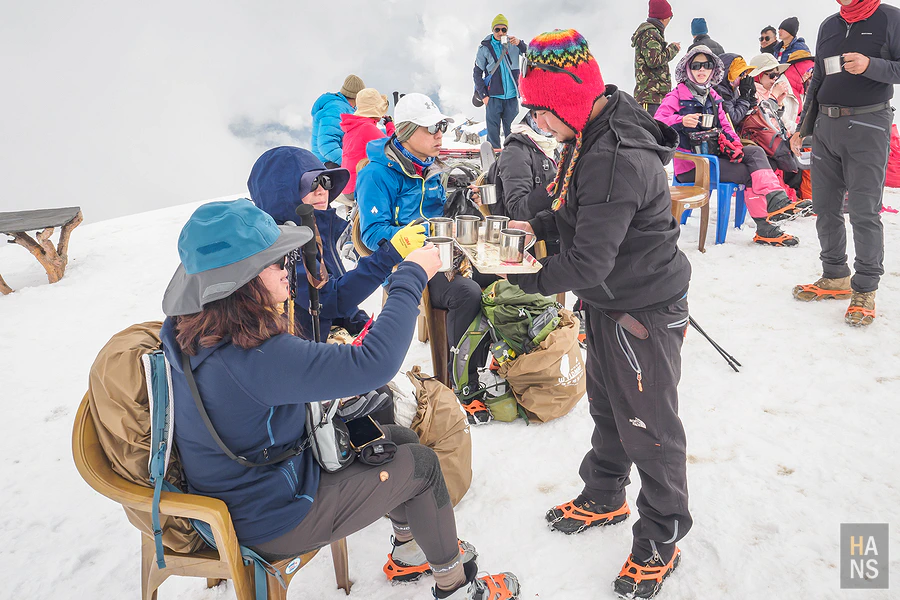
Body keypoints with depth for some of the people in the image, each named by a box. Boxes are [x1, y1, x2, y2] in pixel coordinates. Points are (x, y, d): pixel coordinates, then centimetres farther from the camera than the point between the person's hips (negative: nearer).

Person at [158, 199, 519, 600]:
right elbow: (374, 363, -40)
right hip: (270, 524, -9)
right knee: (420, 464, 3)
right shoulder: (249, 357, -37)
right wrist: (411, 277, -28)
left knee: (399, 439, 16)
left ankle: (407, 551, 39)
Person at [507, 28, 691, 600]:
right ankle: (605, 498, 46)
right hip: (609, 302, 10)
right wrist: (538, 225, 2)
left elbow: (587, 263, -30)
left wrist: (529, 278, -16)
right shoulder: (592, 136, 2)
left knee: (649, 427, 6)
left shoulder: (616, 159, -30)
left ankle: (661, 541, 27)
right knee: (606, 407, 24)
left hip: (645, 311, -10)